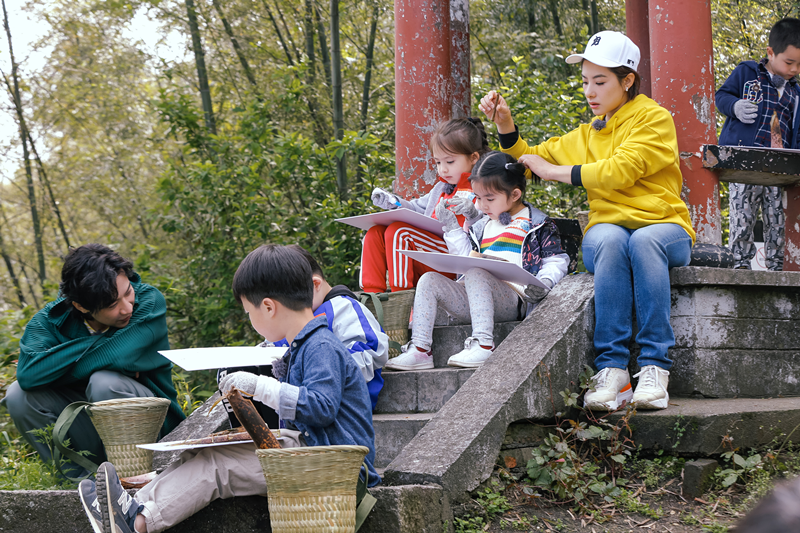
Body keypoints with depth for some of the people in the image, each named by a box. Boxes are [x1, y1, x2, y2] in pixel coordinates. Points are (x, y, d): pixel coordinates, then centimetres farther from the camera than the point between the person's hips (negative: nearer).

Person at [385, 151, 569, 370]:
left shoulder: (537, 224, 7)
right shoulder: (482, 227, 25)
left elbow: (556, 260, 3)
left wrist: (545, 282, -16)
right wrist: (451, 227, 21)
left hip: (512, 299, -7)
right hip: (475, 298, 7)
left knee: (475, 274, -35)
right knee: (429, 280, -9)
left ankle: (483, 345, -44)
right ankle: (420, 350, -19)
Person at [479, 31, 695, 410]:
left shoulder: (654, 119, 4)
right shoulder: (587, 136, 23)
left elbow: (619, 171, -12)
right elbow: (529, 160, 33)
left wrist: (554, 171, -6)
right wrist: (505, 123, 17)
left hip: (663, 226, -3)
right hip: (608, 227, 3)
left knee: (643, 241, -39)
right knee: (609, 242, -35)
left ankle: (654, 366, -40)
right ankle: (611, 369, -41)